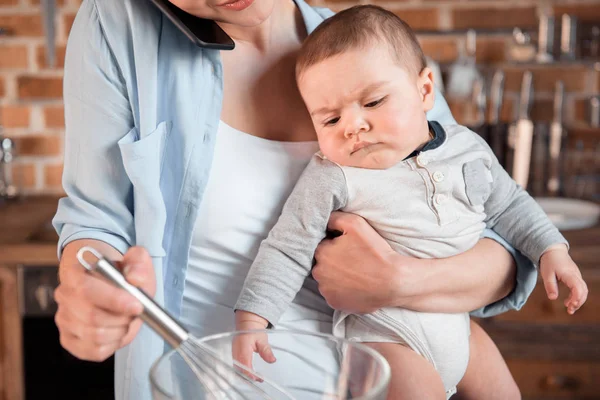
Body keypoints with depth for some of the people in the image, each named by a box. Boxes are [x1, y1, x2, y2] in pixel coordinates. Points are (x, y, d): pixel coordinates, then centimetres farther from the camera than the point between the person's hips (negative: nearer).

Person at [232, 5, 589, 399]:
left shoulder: (468, 148, -1)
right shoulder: (331, 178, -17)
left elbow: (509, 206, 15)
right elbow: (287, 251, -13)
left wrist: (552, 249, 6)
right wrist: (251, 319, -20)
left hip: (457, 319, 6)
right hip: (384, 330, -5)